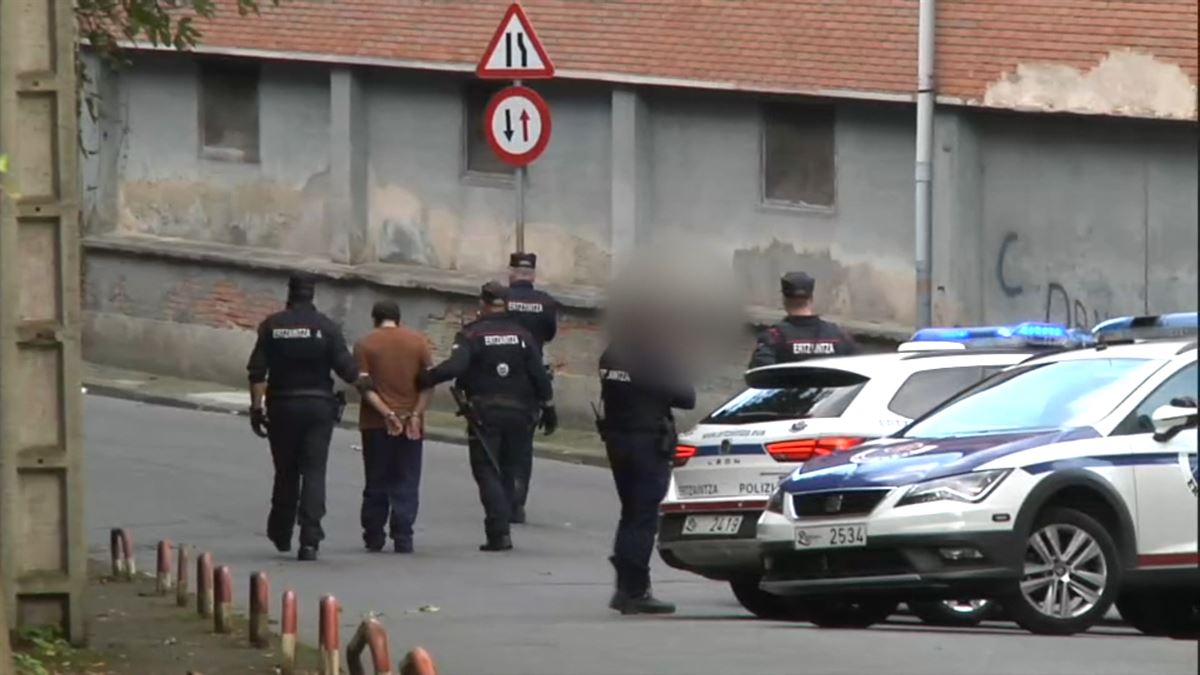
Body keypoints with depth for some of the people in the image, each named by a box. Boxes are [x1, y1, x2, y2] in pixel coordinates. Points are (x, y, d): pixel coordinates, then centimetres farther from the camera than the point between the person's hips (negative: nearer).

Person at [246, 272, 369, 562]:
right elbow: (346, 368, -7)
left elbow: (257, 371, -6)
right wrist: (363, 384, 13)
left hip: (282, 406, 1)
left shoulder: (272, 325, -2)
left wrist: (256, 406, -3)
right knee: (314, 472, -2)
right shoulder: (326, 327, -4)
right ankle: (310, 539, -13)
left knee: (285, 472, 14)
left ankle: (281, 535, 27)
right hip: (319, 405, -1)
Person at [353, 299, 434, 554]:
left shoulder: (365, 344, -1)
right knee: (406, 485, 3)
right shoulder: (418, 342, 2)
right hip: (411, 425, 1)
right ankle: (403, 539, -5)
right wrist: (416, 414, -9)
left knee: (376, 484, 9)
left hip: (375, 424, -1)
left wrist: (387, 413, -14)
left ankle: (374, 538, 11)